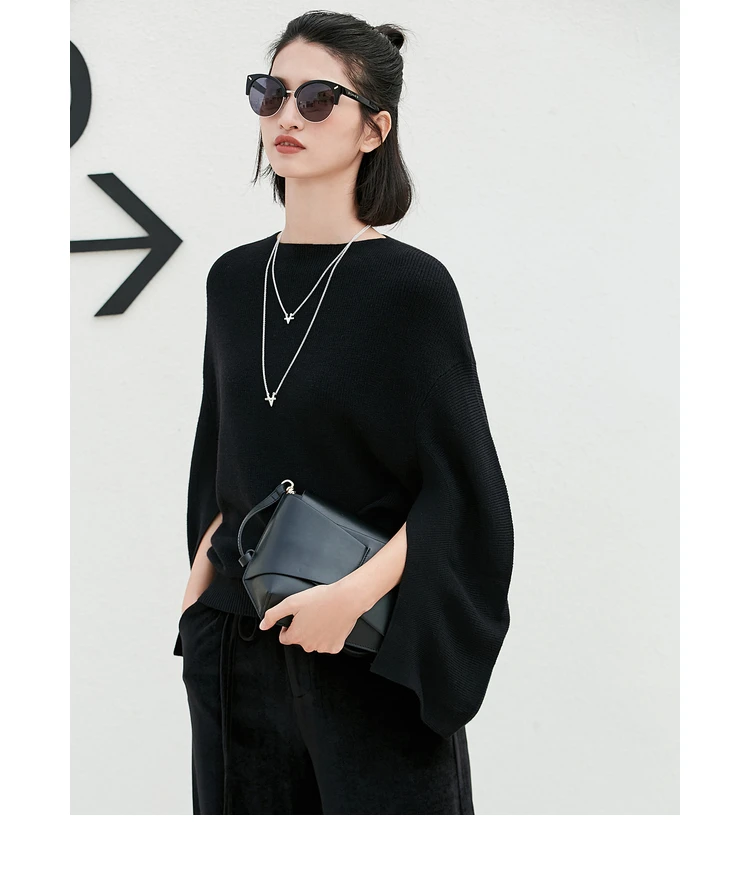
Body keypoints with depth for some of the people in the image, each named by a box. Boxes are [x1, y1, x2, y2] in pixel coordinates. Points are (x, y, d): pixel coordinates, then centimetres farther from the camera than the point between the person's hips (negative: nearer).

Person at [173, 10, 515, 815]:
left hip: (374, 654, -5)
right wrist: (196, 594, 3)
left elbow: (460, 492, -10)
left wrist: (354, 594, -21)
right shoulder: (233, 279, 6)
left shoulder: (411, 285, -10)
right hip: (235, 646, 5)